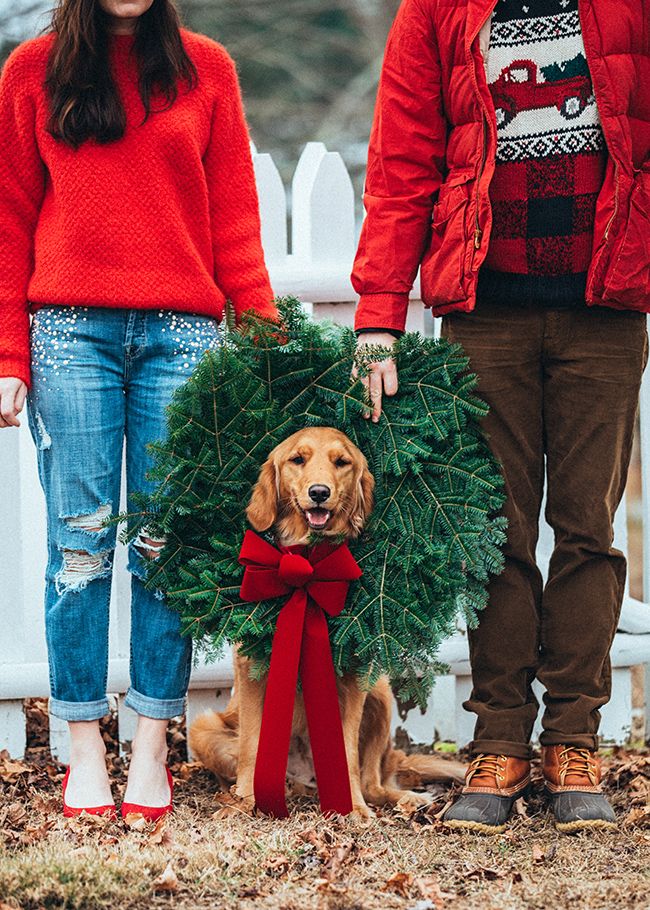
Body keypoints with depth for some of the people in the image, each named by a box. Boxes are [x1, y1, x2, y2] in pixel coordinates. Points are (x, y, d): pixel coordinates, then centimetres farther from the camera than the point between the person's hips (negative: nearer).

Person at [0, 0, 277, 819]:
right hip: (70, 328, 0)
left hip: (182, 332, 1)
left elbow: (235, 221, 10)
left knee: (167, 548, -2)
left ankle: (152, 751, 3)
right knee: (79, 545, -3)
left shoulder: (204, 68, 11)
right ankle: (85, 751, 3)